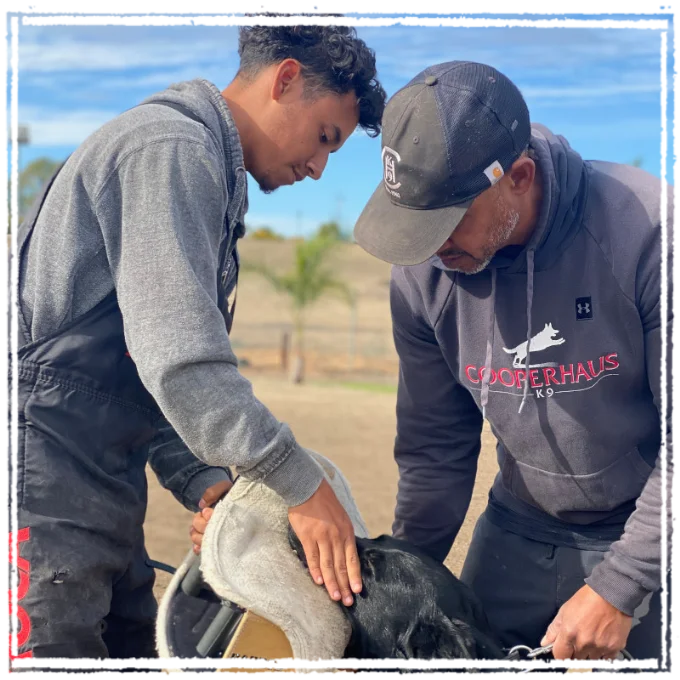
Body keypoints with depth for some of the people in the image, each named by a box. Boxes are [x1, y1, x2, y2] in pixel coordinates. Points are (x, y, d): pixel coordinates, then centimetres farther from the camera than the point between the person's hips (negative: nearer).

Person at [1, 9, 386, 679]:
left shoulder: (210, 171, 20)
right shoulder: (171, 147, -13)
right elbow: (178, 358, -25)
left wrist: (203, 484, 6)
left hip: (103, 495, 10)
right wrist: (303, 485, -19)